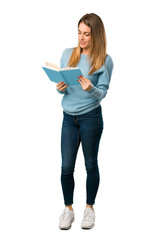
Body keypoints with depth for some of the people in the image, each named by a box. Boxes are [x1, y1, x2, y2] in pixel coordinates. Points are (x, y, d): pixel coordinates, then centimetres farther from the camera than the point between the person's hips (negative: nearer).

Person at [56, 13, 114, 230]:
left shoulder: (105, 60, -5)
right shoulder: (68, 54, 6)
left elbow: (102, 92, -8)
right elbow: (61, 84, 9)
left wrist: (90, 89, -28)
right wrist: (60, 88, -13)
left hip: (91, 117, -3)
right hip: (69, 117, 3)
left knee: (91, 165, 10)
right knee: (66, 167, 3)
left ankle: (90, 208, 26)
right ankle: (68, 209, 20)